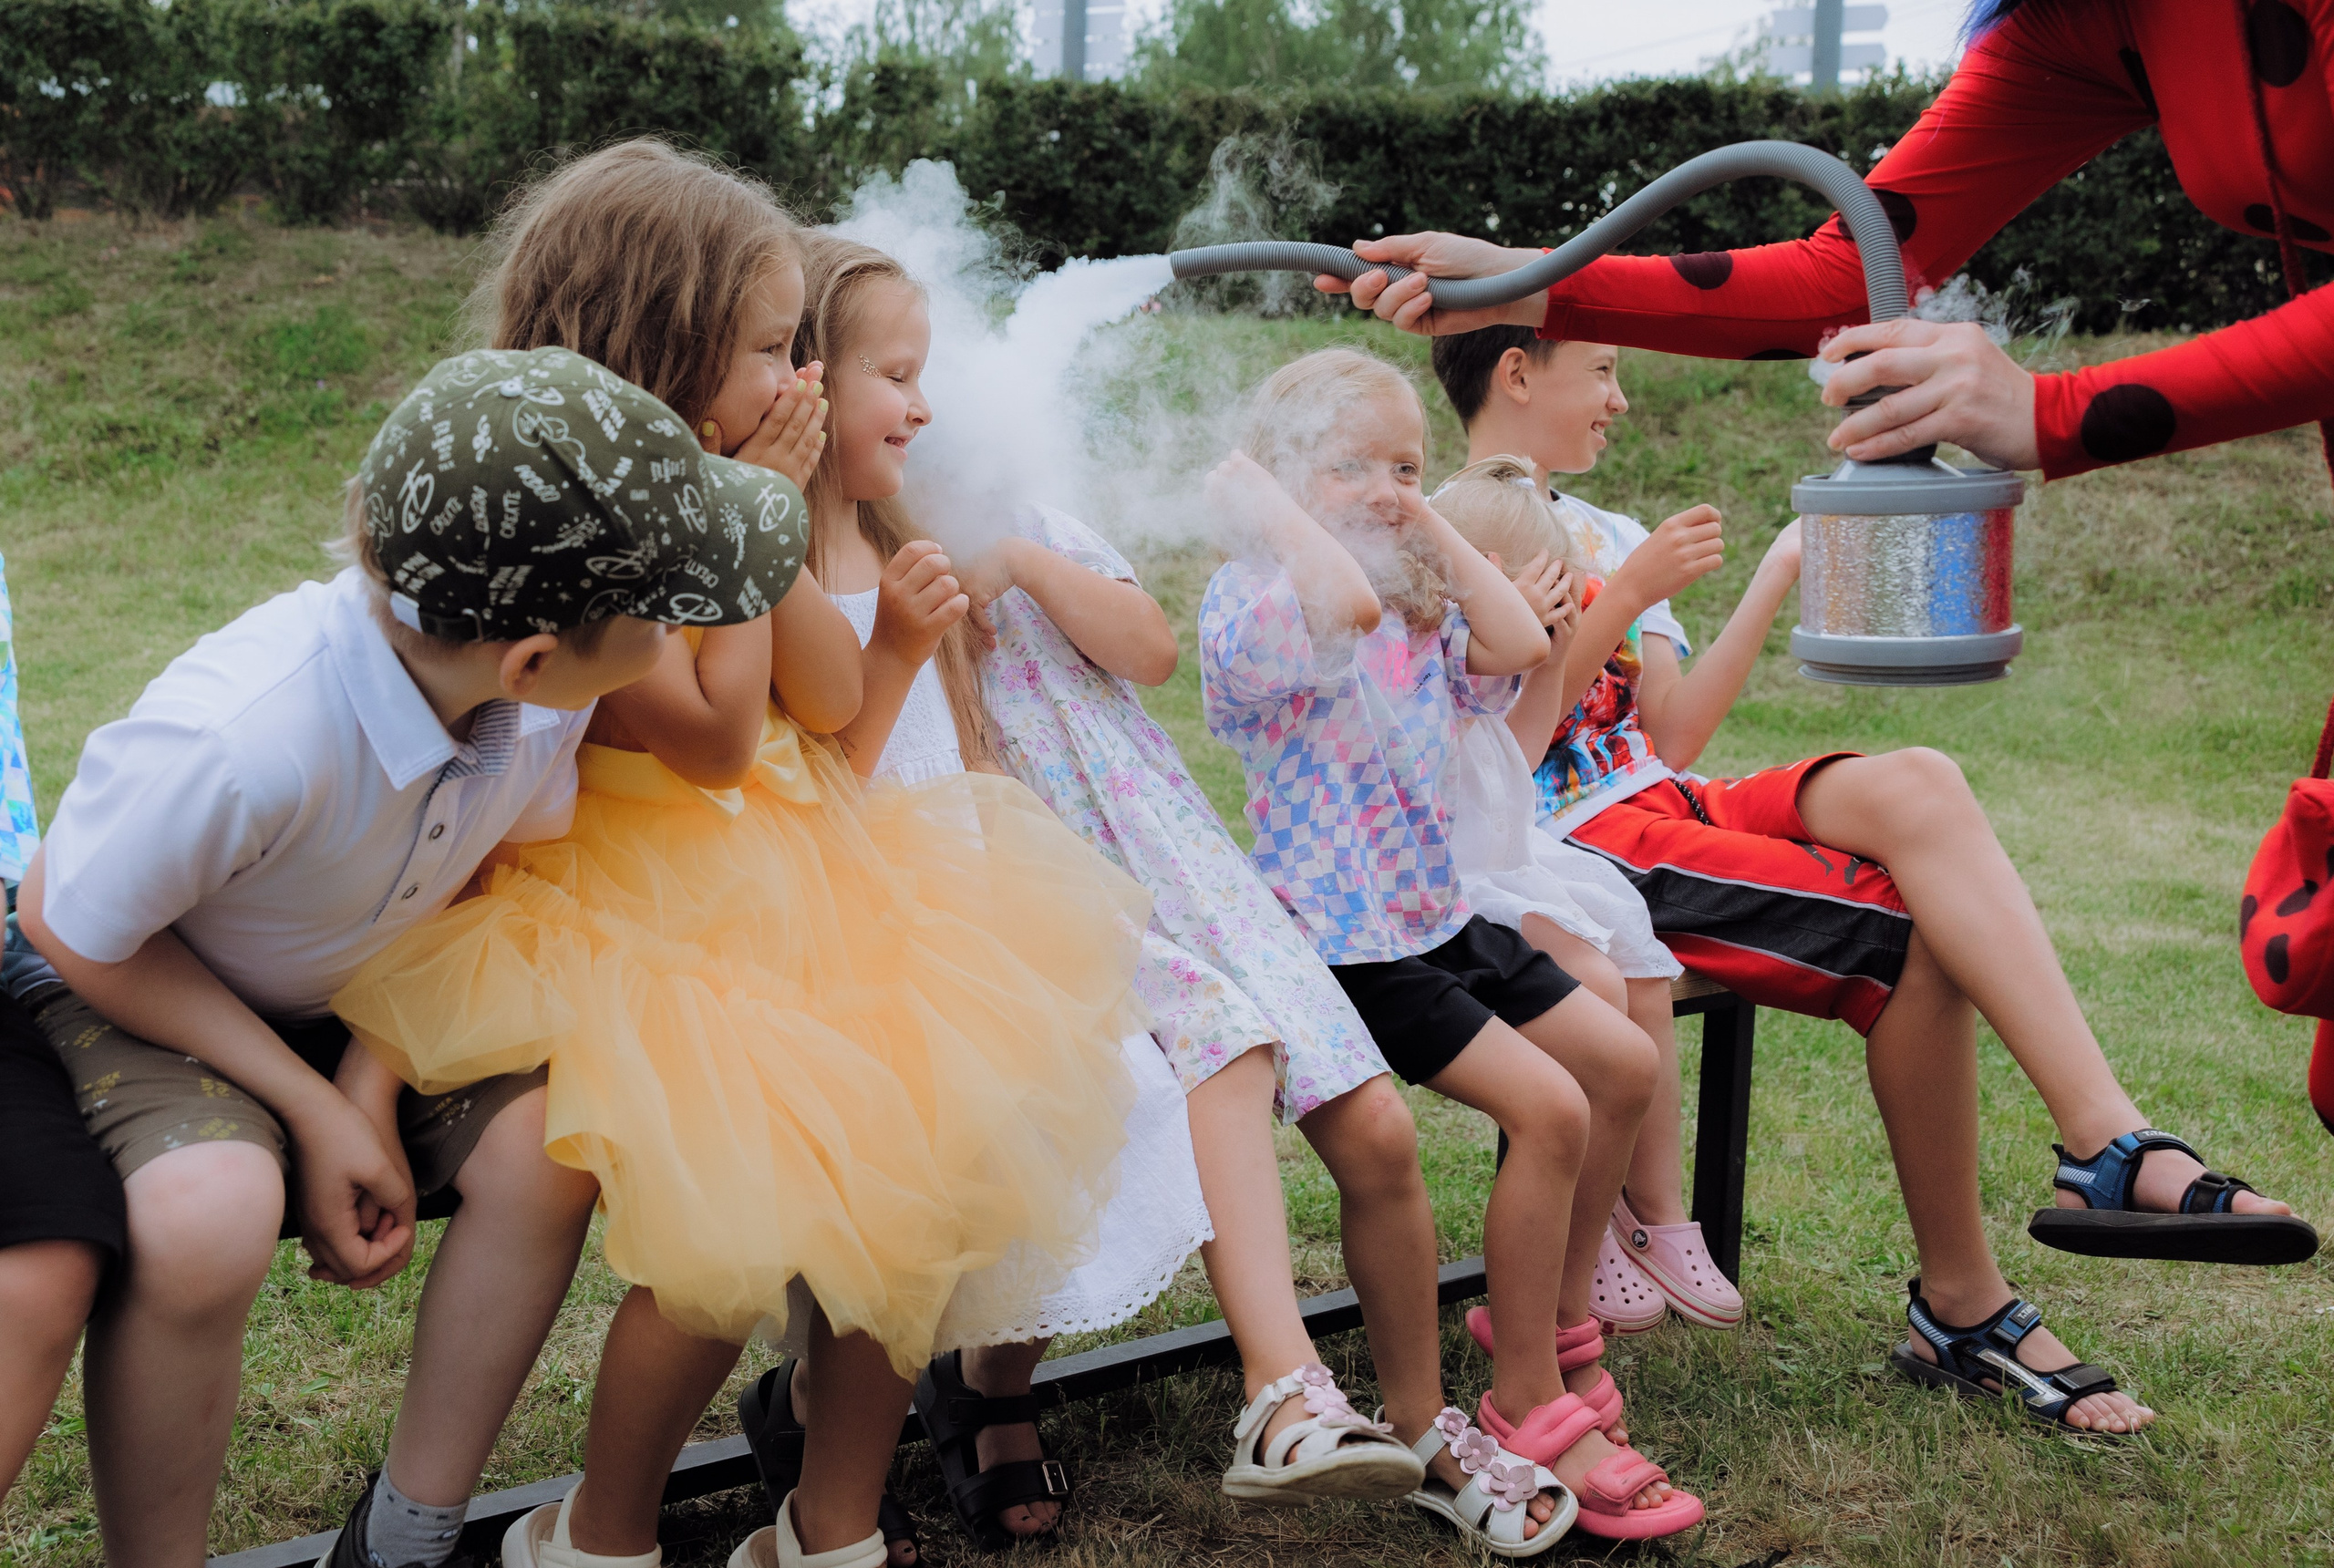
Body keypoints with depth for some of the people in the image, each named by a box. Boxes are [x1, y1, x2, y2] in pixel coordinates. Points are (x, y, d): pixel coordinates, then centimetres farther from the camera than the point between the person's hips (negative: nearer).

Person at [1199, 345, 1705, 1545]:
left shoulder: (1421, 611, 14)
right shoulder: (1248, 603, -13)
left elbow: (1519, 647, -5)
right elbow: (1343, 606, -35)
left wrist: (1437, 532, 2)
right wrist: (1260, 501, -22)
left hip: (1442, 912, 9)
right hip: (1345, 939, -9)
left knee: (1623, 1062, 8)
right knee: (1546, 1107, -19)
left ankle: (1555, 1321, 25)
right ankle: (1526, 1407, -5)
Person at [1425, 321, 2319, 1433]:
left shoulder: (1603, 534, 23)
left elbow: (1672, 739, 17)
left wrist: (1778, 574, 14)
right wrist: (1627, 598, -15)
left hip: (1668, 804, 7)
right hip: (1570, 850, -6)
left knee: (1913, 782, -24)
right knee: (1915, 934, -22)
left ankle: (2111, 1148, -31)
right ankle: (1961, 1305, -16)